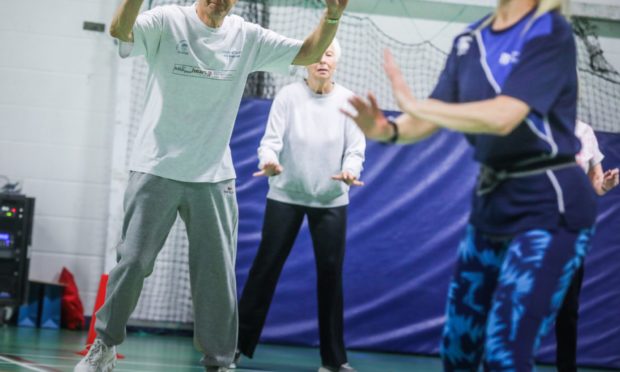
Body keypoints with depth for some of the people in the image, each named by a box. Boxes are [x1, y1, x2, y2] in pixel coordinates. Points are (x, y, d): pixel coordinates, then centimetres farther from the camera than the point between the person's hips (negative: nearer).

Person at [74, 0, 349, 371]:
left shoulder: (247, 37, 6)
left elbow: (310, 52, 10)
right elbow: (120, 30, -24)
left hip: (214, 177, 3)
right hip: (157, 169, -3)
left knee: (219, 274, 1)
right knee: (133, 261, 0)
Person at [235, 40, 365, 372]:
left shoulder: (348, 101, -2)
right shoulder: (288, 96, -5)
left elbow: (355, 149, -4)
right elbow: (271, 140, -10)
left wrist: (350, 171, -26)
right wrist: (268, 163, -32)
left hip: (331, 200, 1)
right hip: (285, 195, -1)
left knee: (331, 274, 2)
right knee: (265, 268, -1)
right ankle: (238, 343, 7)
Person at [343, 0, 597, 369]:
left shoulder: (551, 33, -14)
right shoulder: (471, 38, 7)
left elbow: (503, 117, -26)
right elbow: (433, 118, 3)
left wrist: (415, 105, -23)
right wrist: (388, 130, -18)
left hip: (547, 205, -7)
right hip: (493, 200, 7)